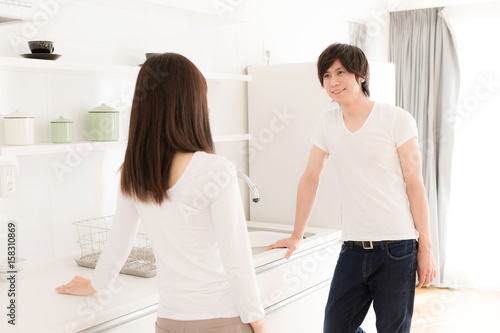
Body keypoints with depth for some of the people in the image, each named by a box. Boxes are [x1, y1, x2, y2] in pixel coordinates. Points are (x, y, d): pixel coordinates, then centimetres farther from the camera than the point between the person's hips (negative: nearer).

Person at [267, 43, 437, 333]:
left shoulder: (397, 120, -6)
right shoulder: (328, 123, 7)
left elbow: (414, 184, -4)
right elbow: (310, 179, 14)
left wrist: (426, 247, -6)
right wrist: (297, 236, 16)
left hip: (397, 247, -4)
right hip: (353, 247, 4)